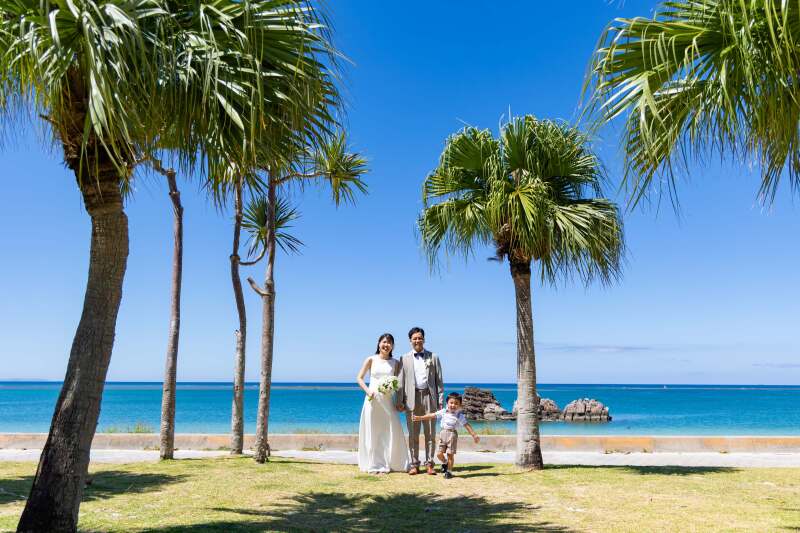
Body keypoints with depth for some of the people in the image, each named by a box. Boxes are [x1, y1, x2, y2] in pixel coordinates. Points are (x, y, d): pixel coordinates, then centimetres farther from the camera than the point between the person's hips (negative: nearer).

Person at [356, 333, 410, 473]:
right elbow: (359, 378, 4)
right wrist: (368, 391, -10)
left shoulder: (395, 363, 8)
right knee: (373, 432, 3)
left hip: (388, 400, 1)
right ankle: (374, 464, 13)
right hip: (372, 399, -1)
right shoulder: (371, 360, 4)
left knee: (392, 431, -2)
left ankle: (390, 463, 12)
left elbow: (398, 382, 10)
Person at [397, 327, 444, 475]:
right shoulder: (404, 359, 9)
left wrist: (440, 400, 0)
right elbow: (401, 381, 6)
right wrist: (400, 401, -2)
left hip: (429, 398, 0)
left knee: (430, 434, 3)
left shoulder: (433, 358, 10)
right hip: (412, 398, 0)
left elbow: (439, 380, 7)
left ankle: (429, 464, 11)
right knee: (413, 434, 3)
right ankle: (414, 464, 10)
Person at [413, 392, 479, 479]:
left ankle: (449, 471, 19)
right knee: (439, 454, 2)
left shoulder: (459, 415, -6)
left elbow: (467, 426, -7)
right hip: (443, 433, 3)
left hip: (452, 434, -3)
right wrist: (420, 417, 5)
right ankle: (445, 463, 34)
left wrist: (474, 436, -12)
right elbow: (432, 415, 7)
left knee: (450, 454, 0)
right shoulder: (443, 412, 3)